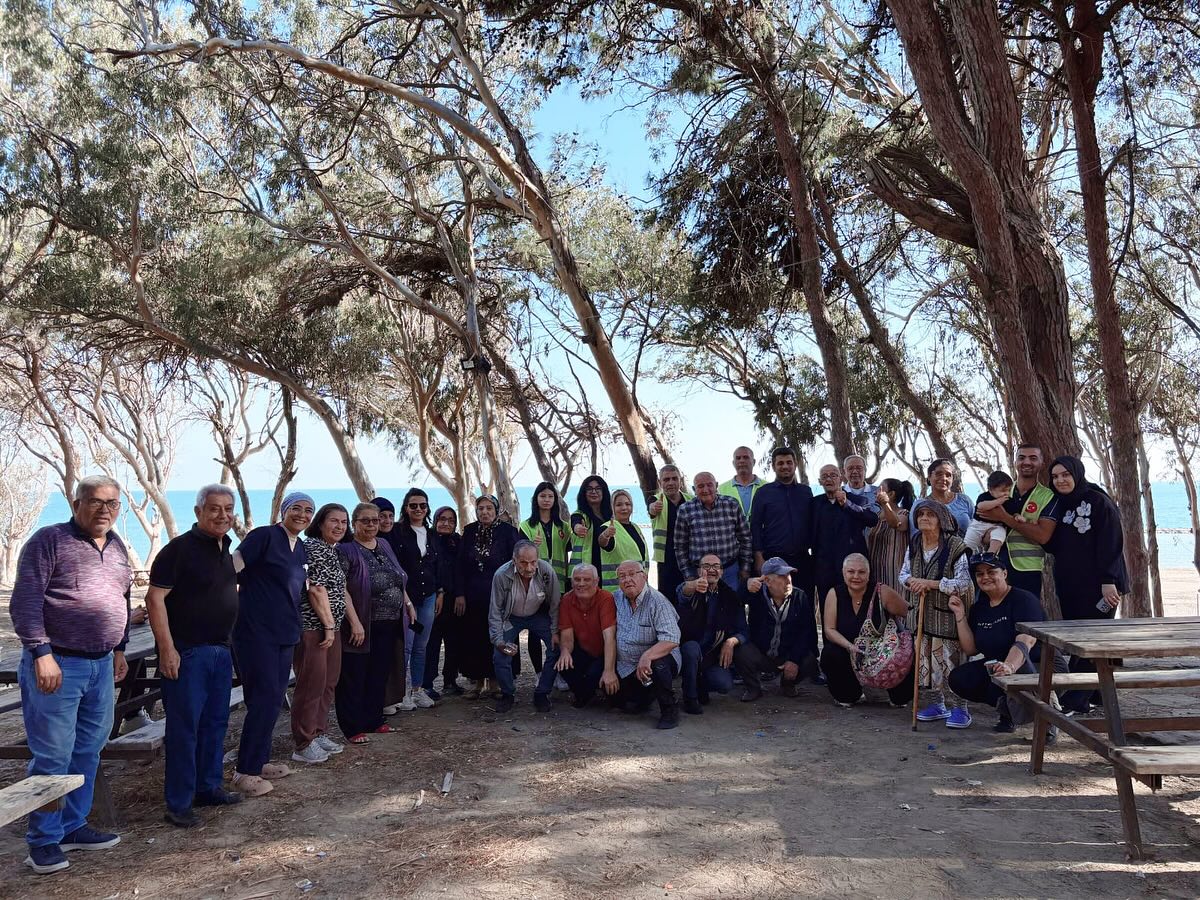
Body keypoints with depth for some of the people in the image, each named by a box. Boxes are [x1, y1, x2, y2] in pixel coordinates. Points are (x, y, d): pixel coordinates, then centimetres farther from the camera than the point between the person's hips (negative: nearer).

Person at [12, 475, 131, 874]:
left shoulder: (117, 548, 12)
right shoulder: (48, 540, -9)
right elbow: (24, 602, -13)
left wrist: (119, 649, 19)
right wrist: (42, 653, -19)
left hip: (101, 665, 7)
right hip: (57, 664, -7)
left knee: (88, 751, 14)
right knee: (52, 756, 0)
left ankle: (73, 826, 27)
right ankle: (43, 840, 14)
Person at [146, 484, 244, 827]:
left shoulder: (226, 550, 11)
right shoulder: (180, 548, -13)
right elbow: (155, 598, -16)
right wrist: (167, 649, -20)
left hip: (220, 650, 8)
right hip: (187, 652, -8)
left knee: (215, 723, 15)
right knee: (184, 726, -2)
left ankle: (209, 787, 28)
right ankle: (178, 804, 7)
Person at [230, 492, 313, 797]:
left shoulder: (301, 549, 14)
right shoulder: (264, 536, -10)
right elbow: (232, 568, -17)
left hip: (285, 633, 8)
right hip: (257, 631, -8)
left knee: (275, 699, 14)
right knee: (265, 698, -8)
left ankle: (260, 760, 26)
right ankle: (245, 771, 3)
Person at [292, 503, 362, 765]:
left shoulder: (336, 551, 16)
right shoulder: (312, 547, -11)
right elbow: (316, 589, -16)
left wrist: (355, 622, 13)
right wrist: (329, 625, -14)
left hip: (332, 627, 9)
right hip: (312, 626, -9)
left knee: (329, 683, 11)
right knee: (312, 684, -6)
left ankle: (319, 734, 21)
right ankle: (304, 745, 2)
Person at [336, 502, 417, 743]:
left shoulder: (384, 545, 11)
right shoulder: (346, 550, -10)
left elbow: (399, 580, 21)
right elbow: (341, 590, -18)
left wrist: (408, 603, 12)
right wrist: (355, 623, -23)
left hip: (388, 627, 7)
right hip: (361, 628, -7)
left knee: (379, 676, 14)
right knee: (354, 679, 3)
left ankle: (374, 721, 27)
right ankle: (353, 728, 12)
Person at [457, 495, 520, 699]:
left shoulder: (507, 531, -2)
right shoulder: (469, 532, 7)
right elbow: (461, 565, 6)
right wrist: (460, 594, -1)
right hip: (472, 595, 3)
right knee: (472, 638, 4)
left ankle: (494, 680, 10)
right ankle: (476, 681, 13)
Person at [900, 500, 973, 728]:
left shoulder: (955, 547, -13)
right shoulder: (913, 545, 6)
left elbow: (963, 583, -17)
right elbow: (903, 574, 13)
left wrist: (930, 583, -21)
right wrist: (912, 581, -11)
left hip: (946, 614, -6)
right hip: (919, 612, 6)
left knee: (950, 660, -4)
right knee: (924, 659, 10)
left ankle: (960, 709, 8)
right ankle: (935, 704, 24)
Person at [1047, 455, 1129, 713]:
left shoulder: (1099, 501, -8)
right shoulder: (1059, 505, 13)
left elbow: (1111, 544, -13)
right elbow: (1053, 546, 15)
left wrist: (1108, 581, -20)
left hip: (1098, 584, -7)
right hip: (1069, 584, 7)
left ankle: (1075, 701, -5)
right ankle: (1096, 694, 18)